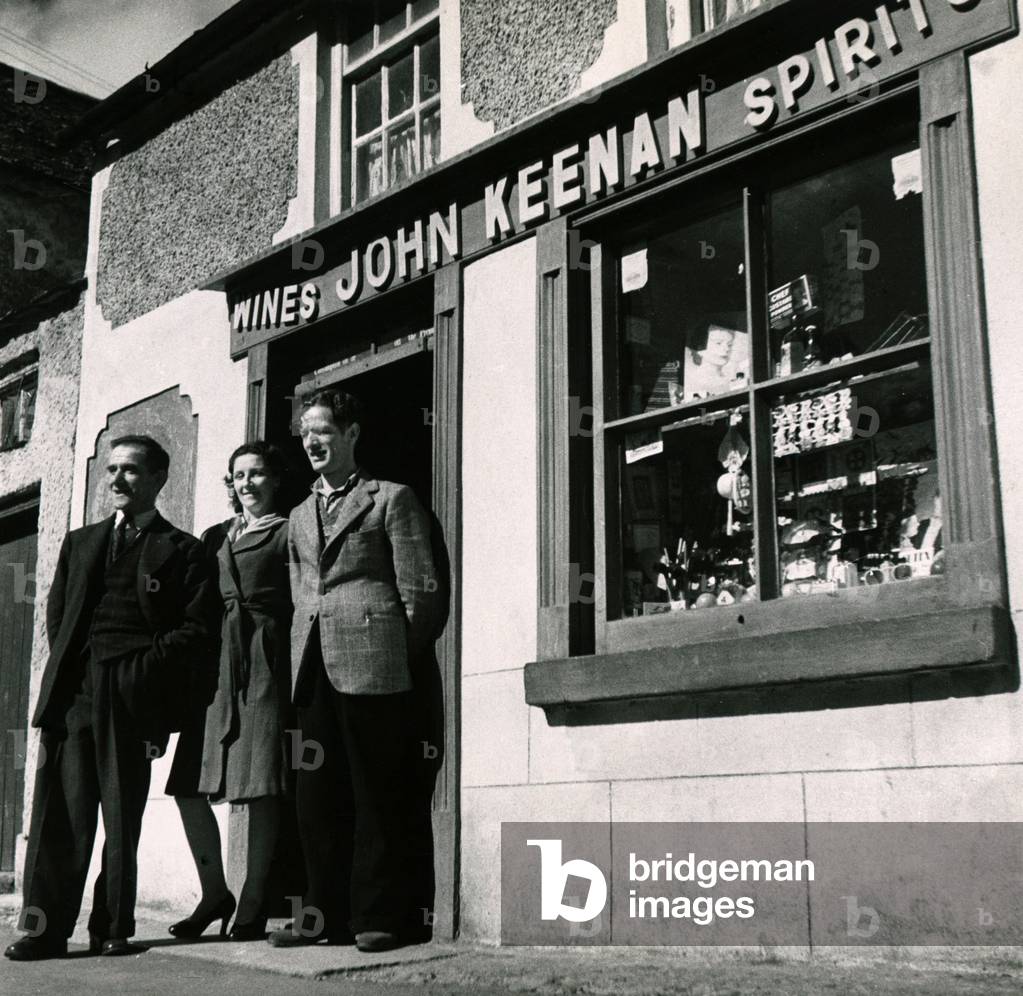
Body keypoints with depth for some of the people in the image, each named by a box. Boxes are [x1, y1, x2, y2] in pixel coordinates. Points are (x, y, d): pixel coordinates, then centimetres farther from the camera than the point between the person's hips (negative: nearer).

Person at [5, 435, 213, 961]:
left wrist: (144, 668, -10)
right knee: (60, 813, -4)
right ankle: (45, 928, -1)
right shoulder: (80, 542, 23)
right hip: (74, 689, 3)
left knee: (124, 816, -1)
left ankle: (112, 929, 6)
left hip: (134, 695, -3)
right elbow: (56, 615, 20)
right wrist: (70, 666, 6)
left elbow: (196, 629, 1)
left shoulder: (181, 550, 9)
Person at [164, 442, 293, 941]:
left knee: (260, 787, -5)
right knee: (188, 785, 1)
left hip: (264, 662, -5)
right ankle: (214, 892, 17)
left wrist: (294, 672, -13)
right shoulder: (214, 536, 21)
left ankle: (252, 906, 5)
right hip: (214, 661, 5)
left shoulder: (286, 534, 5)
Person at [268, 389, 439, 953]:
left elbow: (420, 589, 0)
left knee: (377, 796, -2)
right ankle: (323, 914, 14)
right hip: (314, 669, 6)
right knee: (317, 797, 6)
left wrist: (398, 656, -1)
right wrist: (305, 654, 12)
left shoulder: (391, 499, 5)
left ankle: (377, 918, 4)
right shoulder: (299, 517, 23)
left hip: (373, 666, -6)